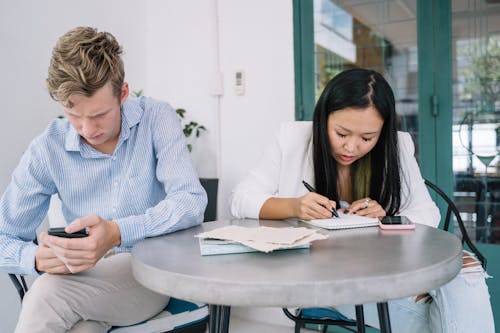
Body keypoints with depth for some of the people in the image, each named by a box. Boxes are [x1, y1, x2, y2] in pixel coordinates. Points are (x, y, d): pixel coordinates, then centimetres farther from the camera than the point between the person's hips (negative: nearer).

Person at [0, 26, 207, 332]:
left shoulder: (156, 119, -6)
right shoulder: (47, 151, -3)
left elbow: (192, 201, -17)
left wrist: (118, 233, -33)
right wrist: (38, 258, -24)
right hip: (88, 278, 2)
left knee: (48, 293, -27)